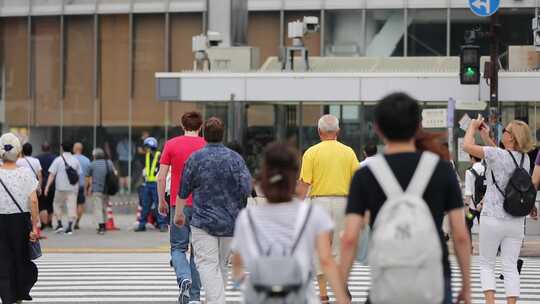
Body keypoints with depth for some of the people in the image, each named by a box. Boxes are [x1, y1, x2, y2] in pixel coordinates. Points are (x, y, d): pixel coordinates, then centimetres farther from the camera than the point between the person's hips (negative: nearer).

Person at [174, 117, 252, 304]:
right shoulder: (235, 158, 2)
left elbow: (183, 191, 3)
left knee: (208, 265, -10)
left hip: (203, 221, -3)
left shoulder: (195, 158, -4)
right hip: (230, 222, 3)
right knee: (222, 266, 15)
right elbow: (247, 189, -2)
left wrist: (178, 213, 19)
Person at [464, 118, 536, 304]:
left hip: (492, 219, -4)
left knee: (486, 264, 7)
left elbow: (467, 146, -13)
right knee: (511, 267, 7)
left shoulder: (497, 154, -15)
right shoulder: (525, 159, 3)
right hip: (516, 221, 4)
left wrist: (473, 127, 5)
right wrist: (486, 138, 25)